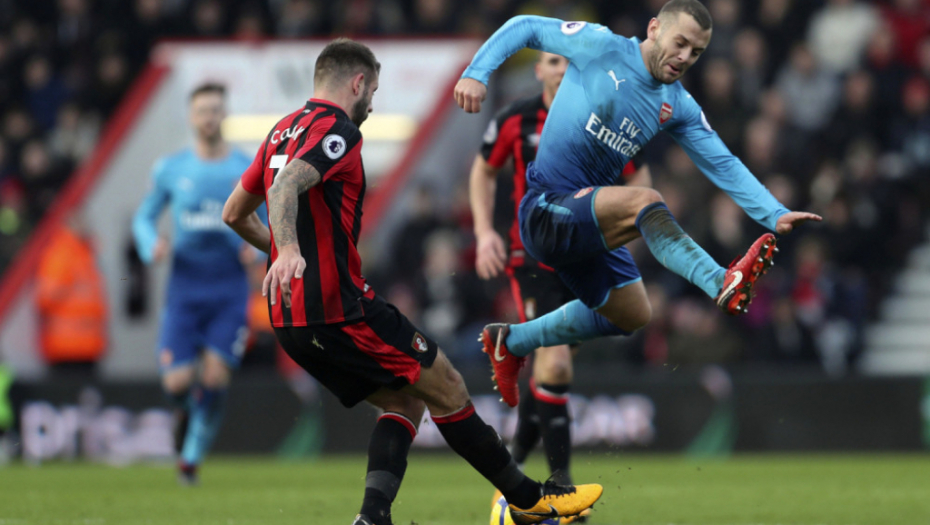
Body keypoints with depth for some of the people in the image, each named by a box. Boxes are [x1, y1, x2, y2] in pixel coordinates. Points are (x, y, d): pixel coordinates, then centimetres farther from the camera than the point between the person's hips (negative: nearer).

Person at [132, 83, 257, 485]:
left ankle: (192, 456, 9)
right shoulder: (170, 169, 3)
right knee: (177, 382, -11)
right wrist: (152, 245, -8)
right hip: (185, 288, 0)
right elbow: (144, 217, 13)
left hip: (230, 289, 0)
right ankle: (184, 410, 27)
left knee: (215, 378, -11)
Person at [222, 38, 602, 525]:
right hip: (338, 307, -9)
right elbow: (286, 186, -29)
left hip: (289, 320, 9)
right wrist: (289, 250, -44)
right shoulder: (337, 131, -11)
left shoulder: (284, 131, 17)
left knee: (404, 401, 14)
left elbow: (234, 213, 23)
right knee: (447, 389, 3)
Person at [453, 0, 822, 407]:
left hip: (589, 226, 8)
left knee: (630, 317, 19)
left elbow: (723, 165, 0)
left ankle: (512, 342, 35)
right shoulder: (601, 47, -9)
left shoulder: (678, 107, 6)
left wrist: (775, 216, -12)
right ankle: (724, 285, -54)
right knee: (644, 201, -32)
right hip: (547, 209, -8)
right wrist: (477, 73, -17)